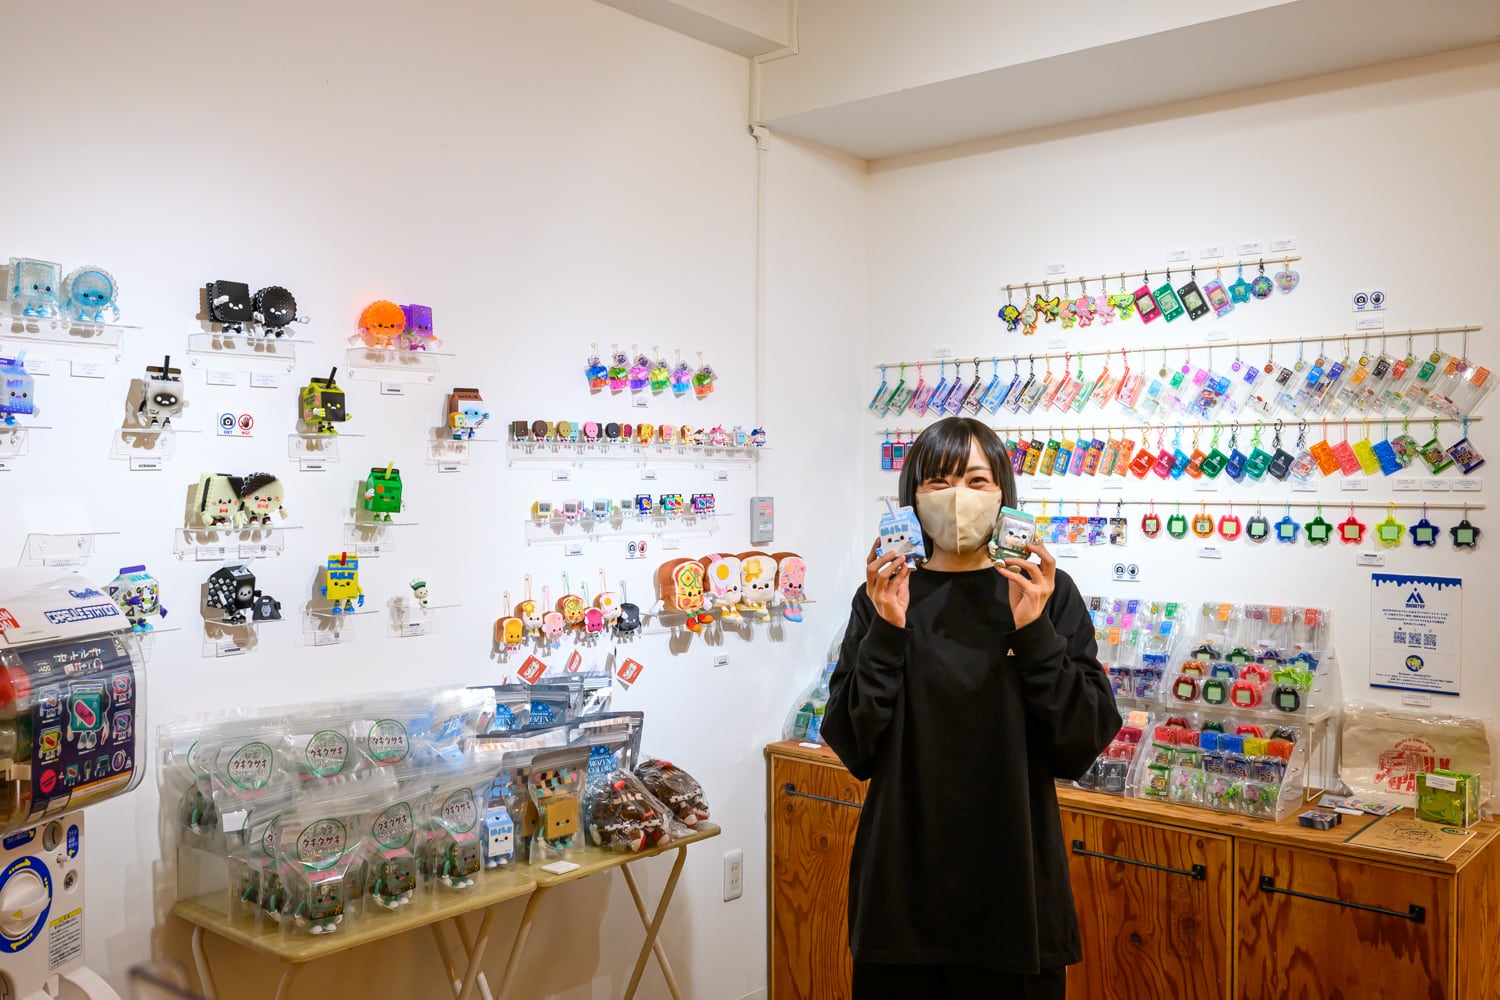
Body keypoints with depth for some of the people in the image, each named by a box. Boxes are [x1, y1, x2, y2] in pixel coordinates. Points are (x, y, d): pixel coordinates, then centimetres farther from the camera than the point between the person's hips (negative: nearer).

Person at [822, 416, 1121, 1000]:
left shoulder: (1050, 594, -3)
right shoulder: (883, 599, -1)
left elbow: (1081, 748, -7)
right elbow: (856, 750, -6)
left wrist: (1034, 630, -17)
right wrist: (887, 632, -16)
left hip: (1015, 883, 0)